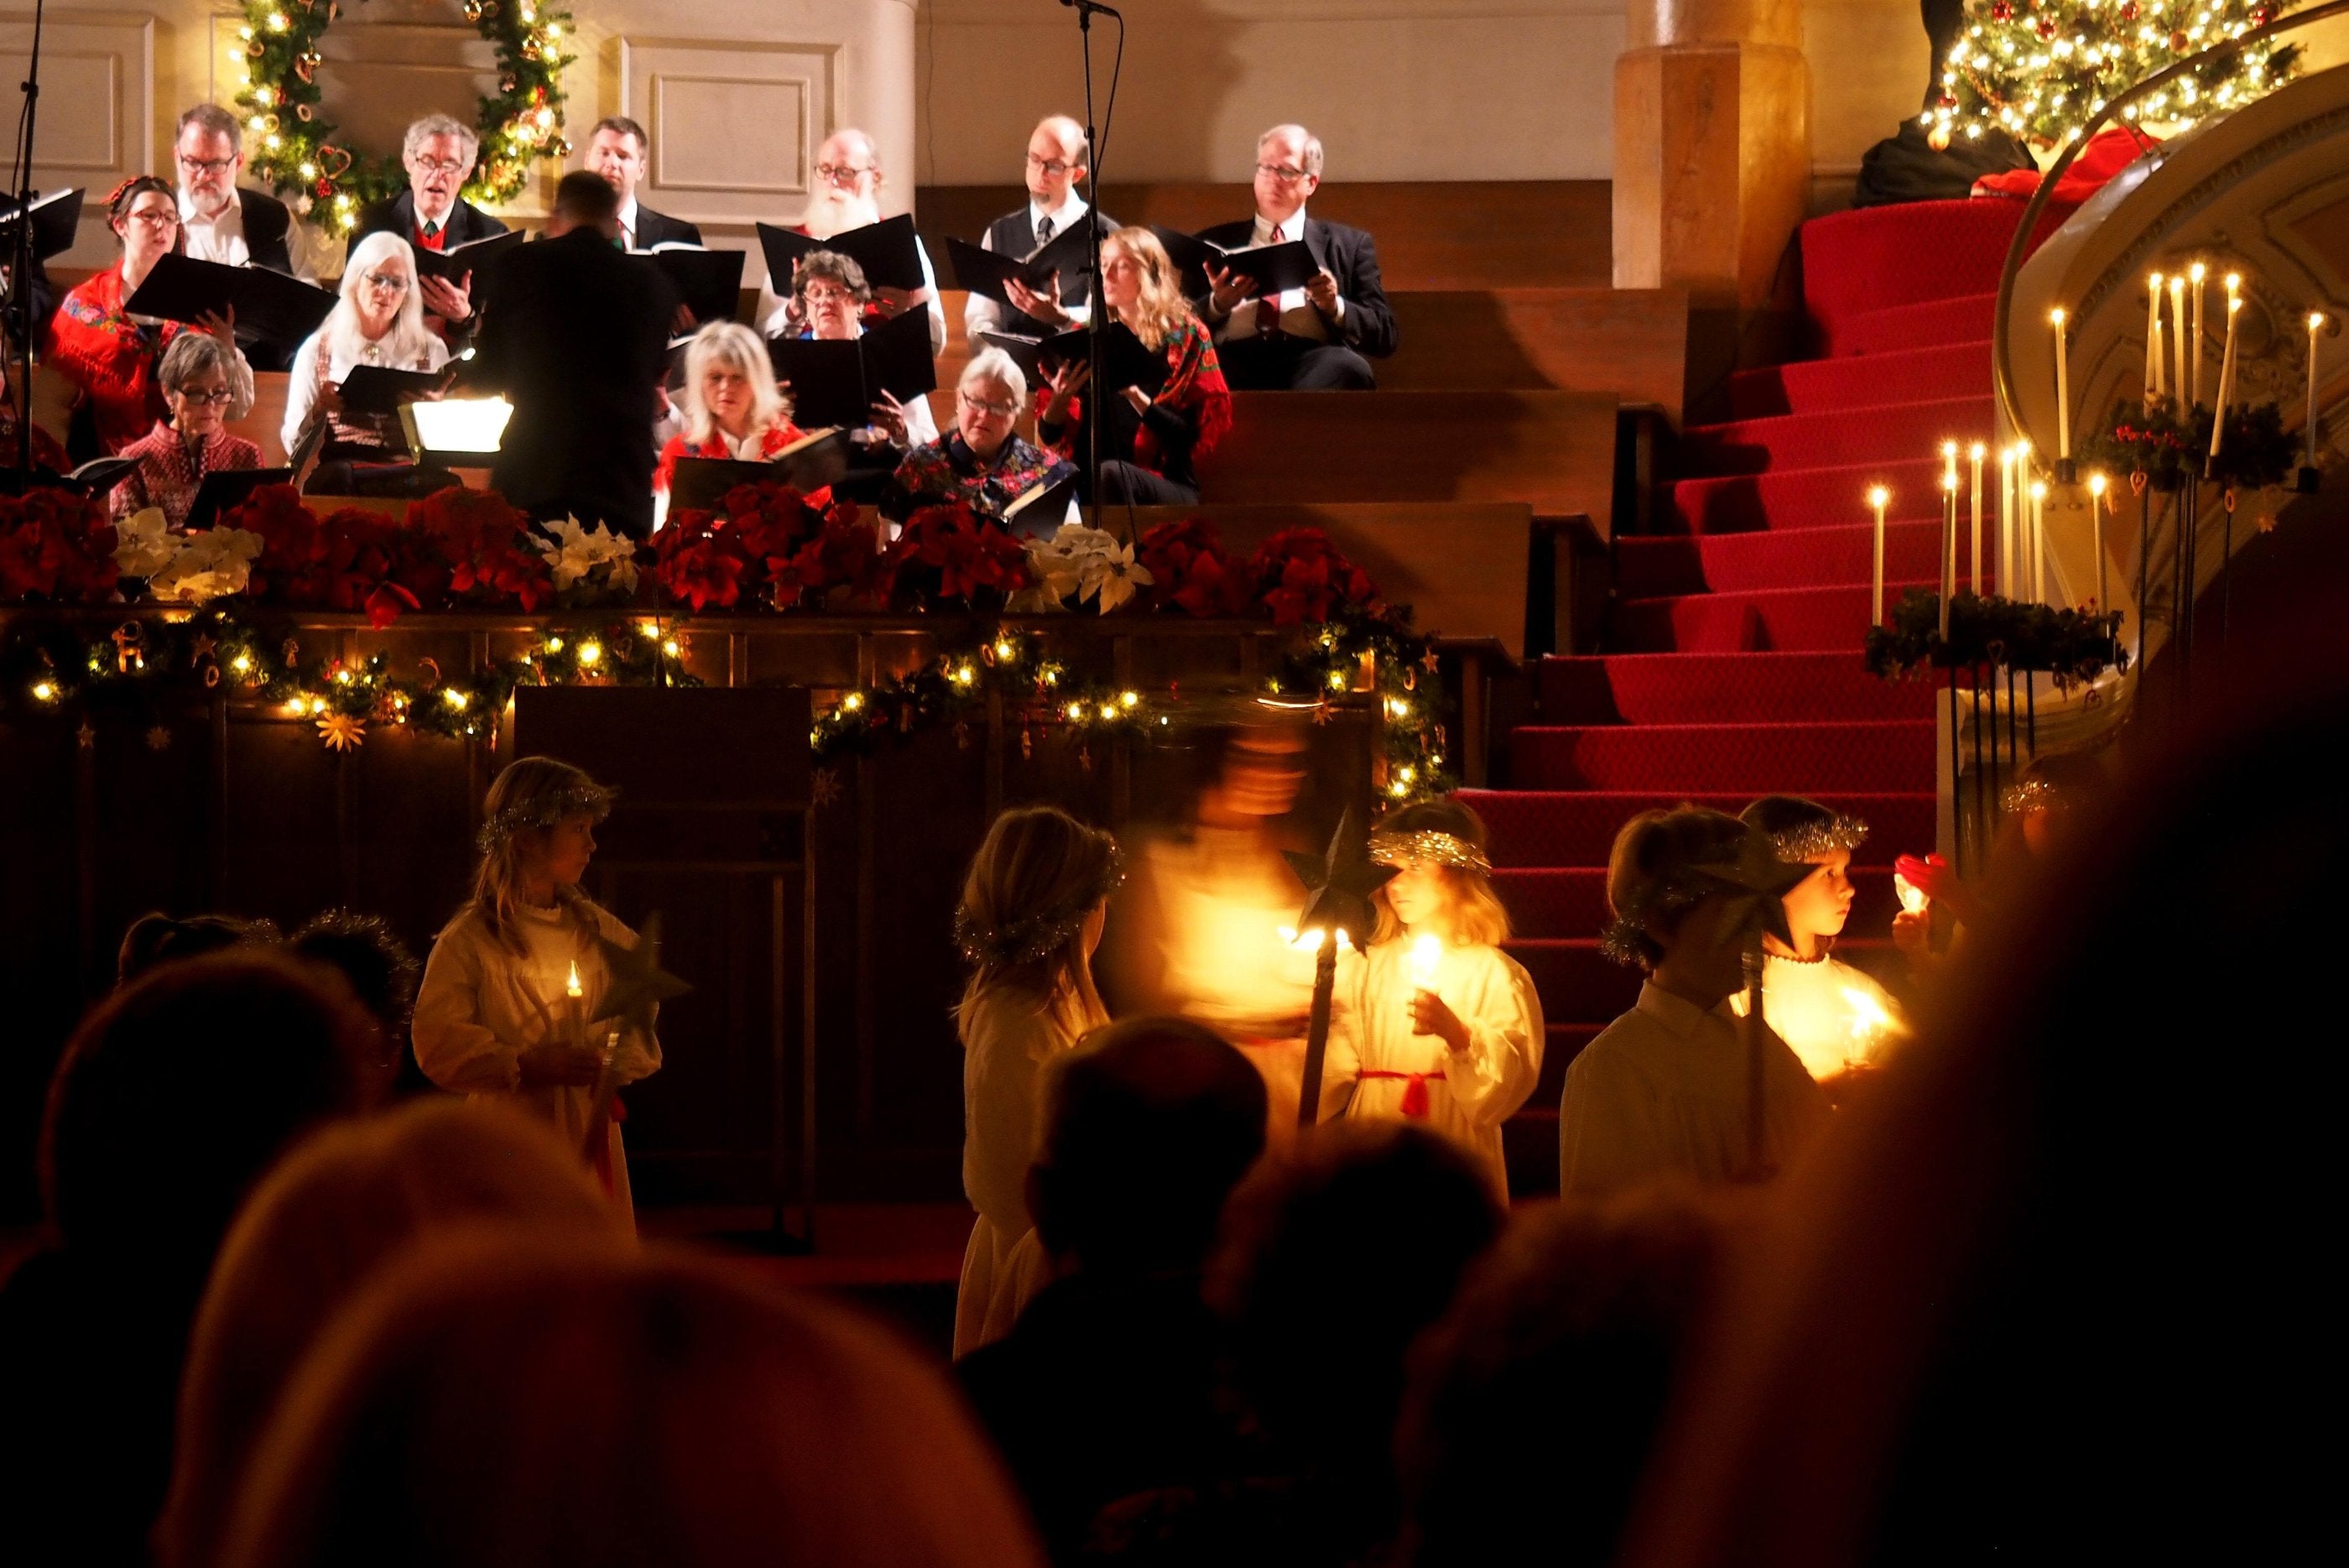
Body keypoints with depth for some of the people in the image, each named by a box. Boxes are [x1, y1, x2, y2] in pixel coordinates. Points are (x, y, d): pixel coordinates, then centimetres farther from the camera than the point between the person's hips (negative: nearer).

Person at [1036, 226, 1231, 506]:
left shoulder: (1185, 336, 3)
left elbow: (1195, 437, -5)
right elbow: (1049, 435, 12)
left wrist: (1136, 397, -18)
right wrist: (1061, 397, -9)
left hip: (1169, 488, -2)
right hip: (1086, 480, 2)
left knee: (1110, 474, -35)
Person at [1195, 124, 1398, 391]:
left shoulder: (1350, 245, 22)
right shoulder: (1215, 241, 24)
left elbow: (1383, 336, 14)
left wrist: (1335, 307, -6)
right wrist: (1217, 305, -5)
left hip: (1310, 366, 1)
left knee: (1350, 367, -37)